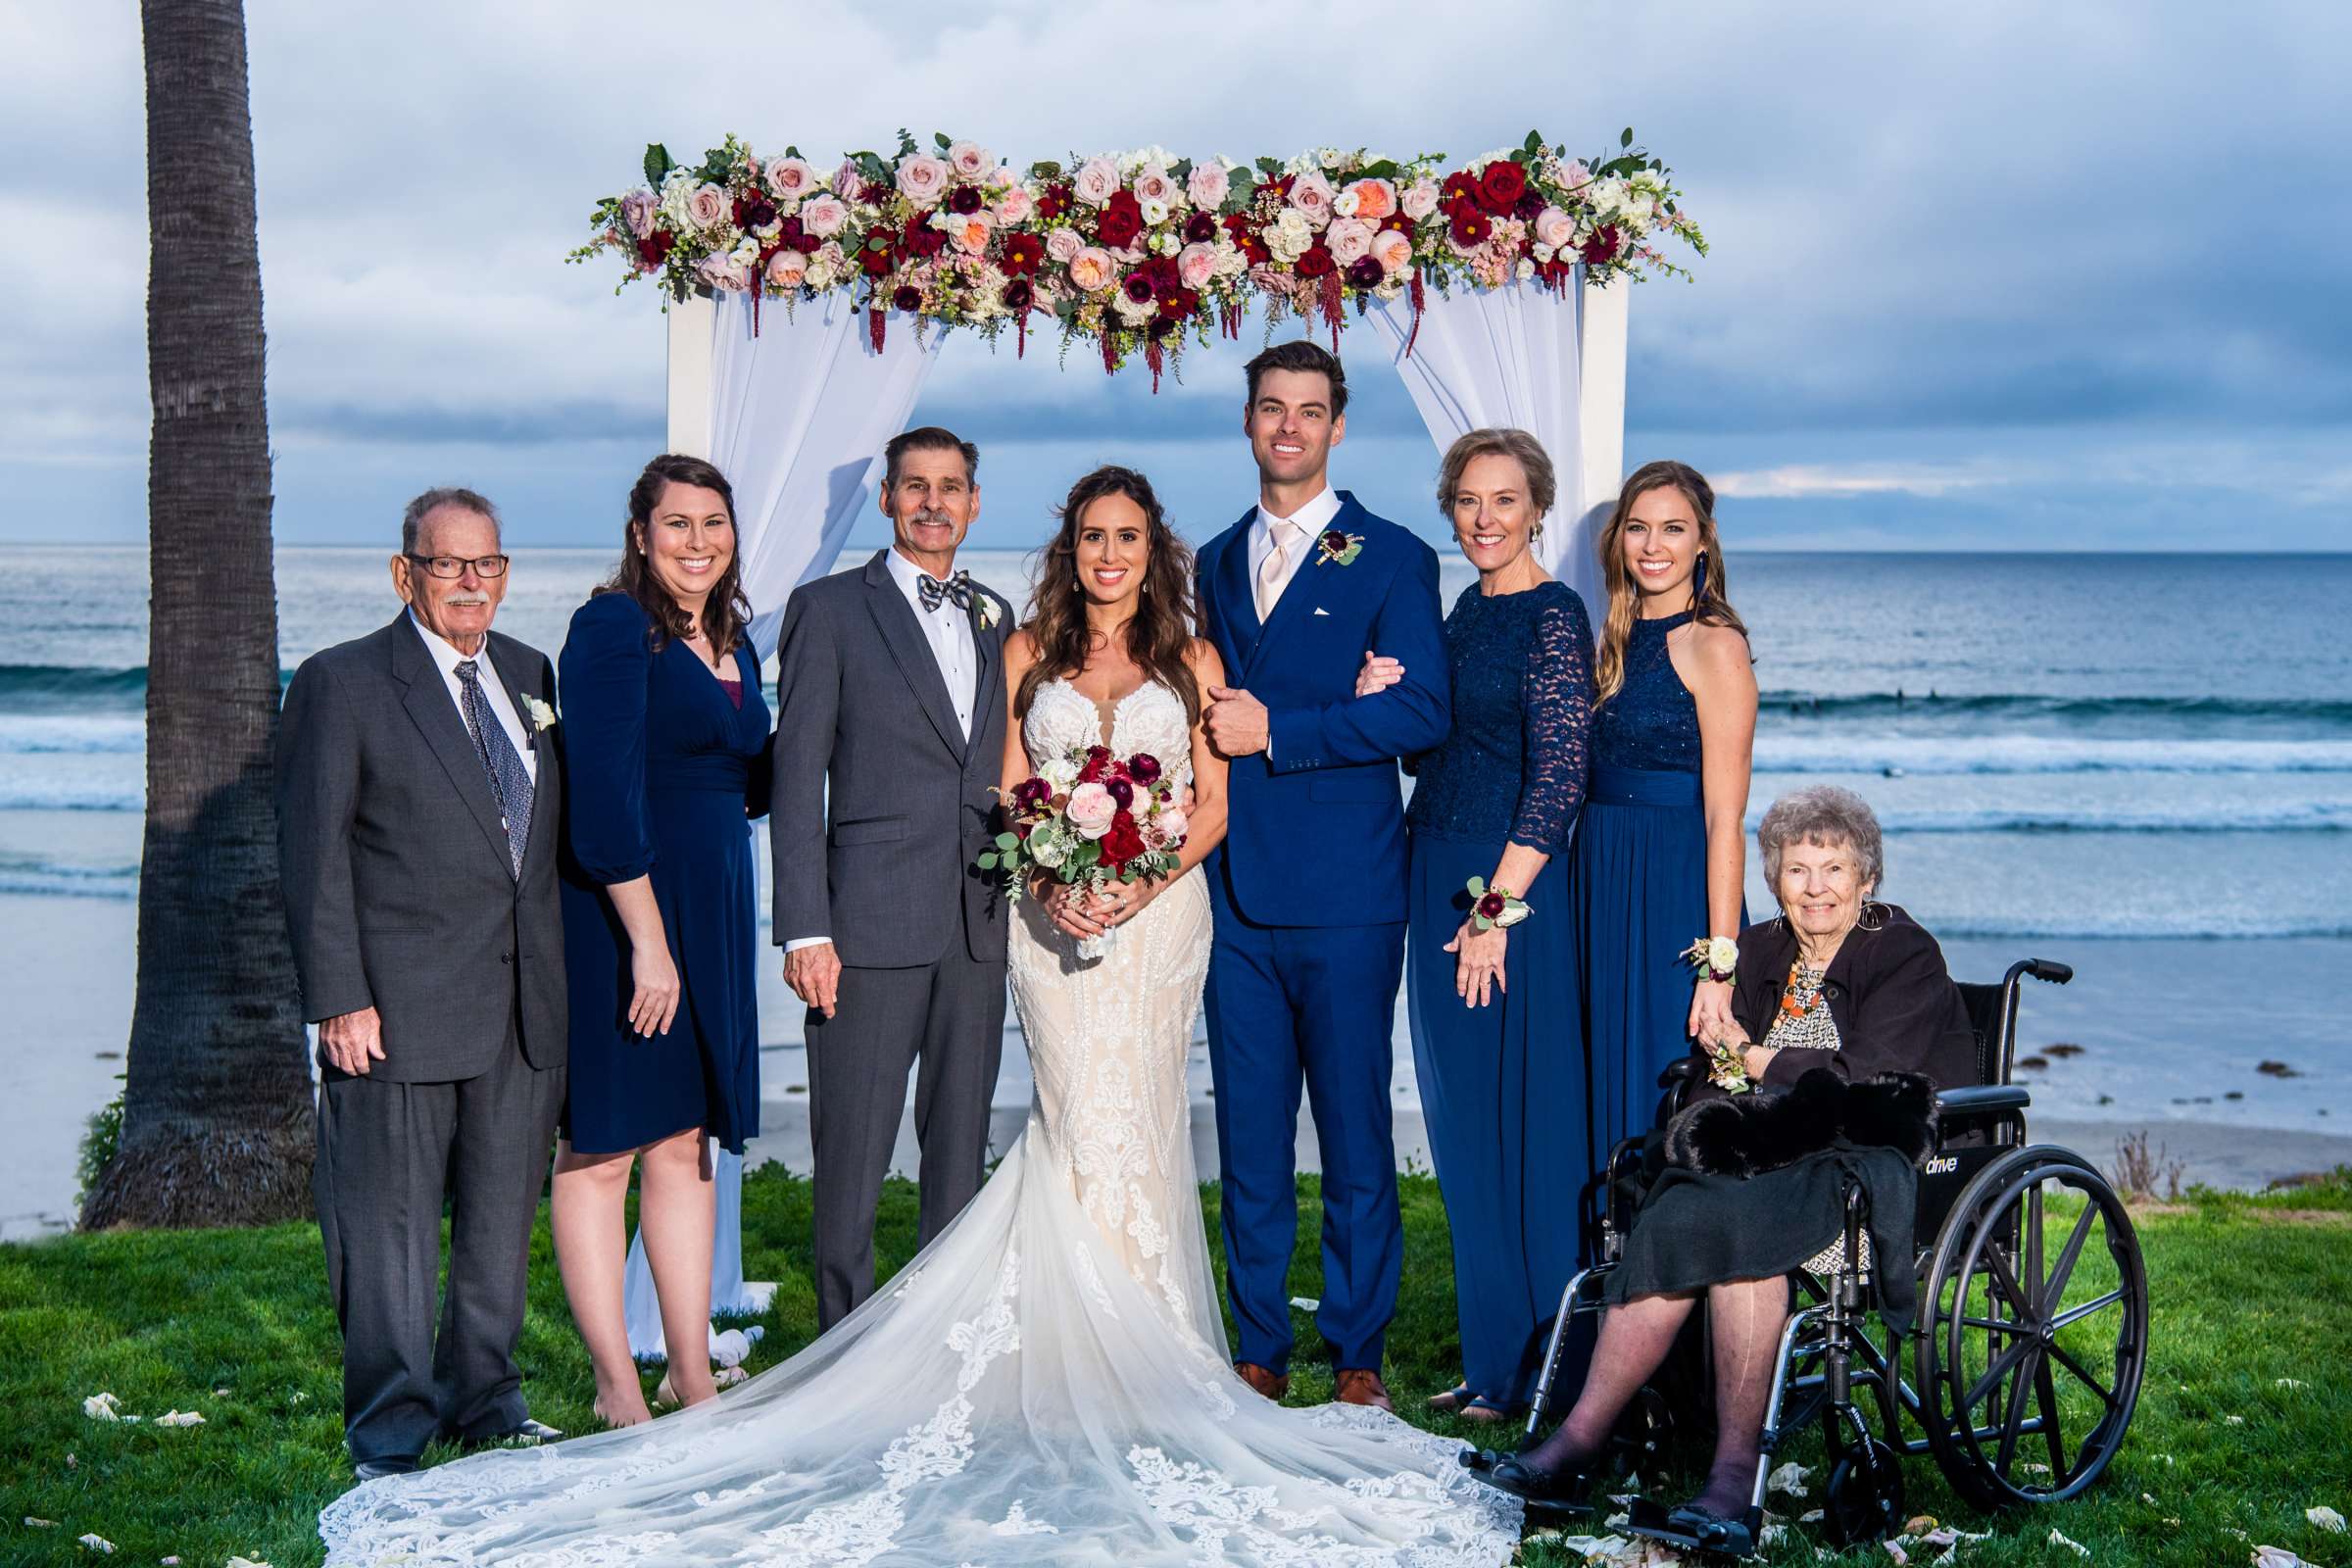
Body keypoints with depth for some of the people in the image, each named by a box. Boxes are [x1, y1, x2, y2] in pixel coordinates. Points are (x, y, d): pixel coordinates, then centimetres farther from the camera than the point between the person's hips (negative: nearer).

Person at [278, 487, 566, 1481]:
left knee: (503, 1218, 14)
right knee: (390, 1224, 2)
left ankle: (485, 1400, 28)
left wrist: (560, 977, 13)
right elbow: (313, 857, -7)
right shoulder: (342, 683, -4)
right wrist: (339, 1000, -13)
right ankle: (391, 1433, 15)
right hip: (400, 1010, -5)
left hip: (526, 1008, 5)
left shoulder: (530, 676, 13)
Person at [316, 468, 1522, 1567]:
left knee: (1136, 1122, -2)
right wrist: (1053, 884, -11)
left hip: (1161, 910, 0)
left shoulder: (1192, 660, 9)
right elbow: (1008, 796, 6)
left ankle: (1138, 1369, 8)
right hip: (1053, 915, 0)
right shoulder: (1029, 653, 10)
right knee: (1092, 1122, -10)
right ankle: (1122, 1364, -2)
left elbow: (1212, 807, 5)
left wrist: (1143, 882, -11)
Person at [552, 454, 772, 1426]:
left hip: (711, 910, 8)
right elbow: (604, 793, -19)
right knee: (600, 1150, 1)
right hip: (618, 910, -8)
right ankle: (617, 1388, 9)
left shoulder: (733, 638, 13)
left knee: (686, 1139, 13)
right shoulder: (612, 627, -11)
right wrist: (648, 936, -22)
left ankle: (691, 1372, 21)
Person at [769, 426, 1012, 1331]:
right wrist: (805, 929, -11)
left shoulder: (994, 619, 16)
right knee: (852, 1158, -1)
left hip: (978, 924, 5)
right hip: (871, 919, -5)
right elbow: (798, 775, -4)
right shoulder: (830, 609, 1)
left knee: (961, 1154, 10)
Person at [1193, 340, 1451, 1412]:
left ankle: (1358, 1355, 13)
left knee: (1355, 1133, 2)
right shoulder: (1218, 562, 17)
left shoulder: (1392, 558, 0)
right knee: (1248, 1137, 8)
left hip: (1345, 891, -4)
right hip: (1235, 888, 5)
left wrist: (1275, 731, -14)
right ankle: (1259, 1350, 18)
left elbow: (1421, 713, -10)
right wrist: (1211, 729, 1)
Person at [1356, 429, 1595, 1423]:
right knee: (1464, 1127, 13)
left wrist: (1498, 907, -20)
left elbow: (1559, 776, -17)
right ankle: (1490, 1359, 23)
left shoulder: (1552, 616, -11)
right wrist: (1382, 701, -1)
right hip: (1443, 884, 9)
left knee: (1517, 1127, -2)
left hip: (1510, 891, -9)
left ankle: (1534, 1369, 9)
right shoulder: (1465, 612, 14)